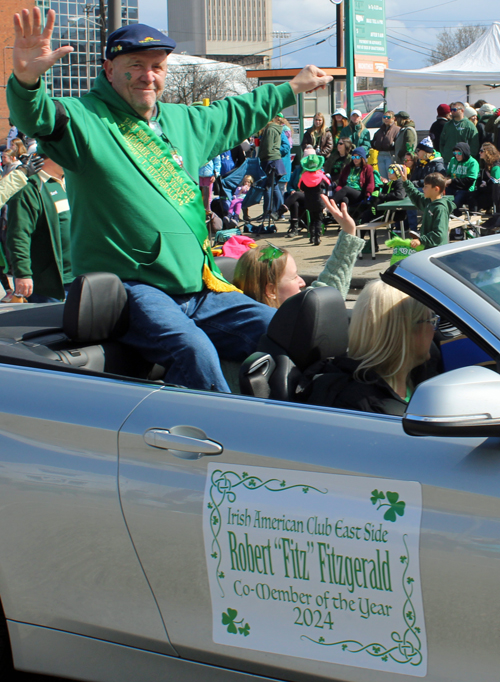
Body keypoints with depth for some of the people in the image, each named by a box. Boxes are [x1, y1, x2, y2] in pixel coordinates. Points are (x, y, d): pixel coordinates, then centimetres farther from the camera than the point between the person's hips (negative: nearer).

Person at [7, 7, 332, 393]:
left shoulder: (182, 122, 19)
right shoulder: (86, 119, -5)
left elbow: (235, 116, 38)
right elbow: (37, 116, -26)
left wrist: (294, 88, 46)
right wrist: (27, 79, -49)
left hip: (200, 288, 8)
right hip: (130, 286, -8)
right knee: (194, 350, -33)